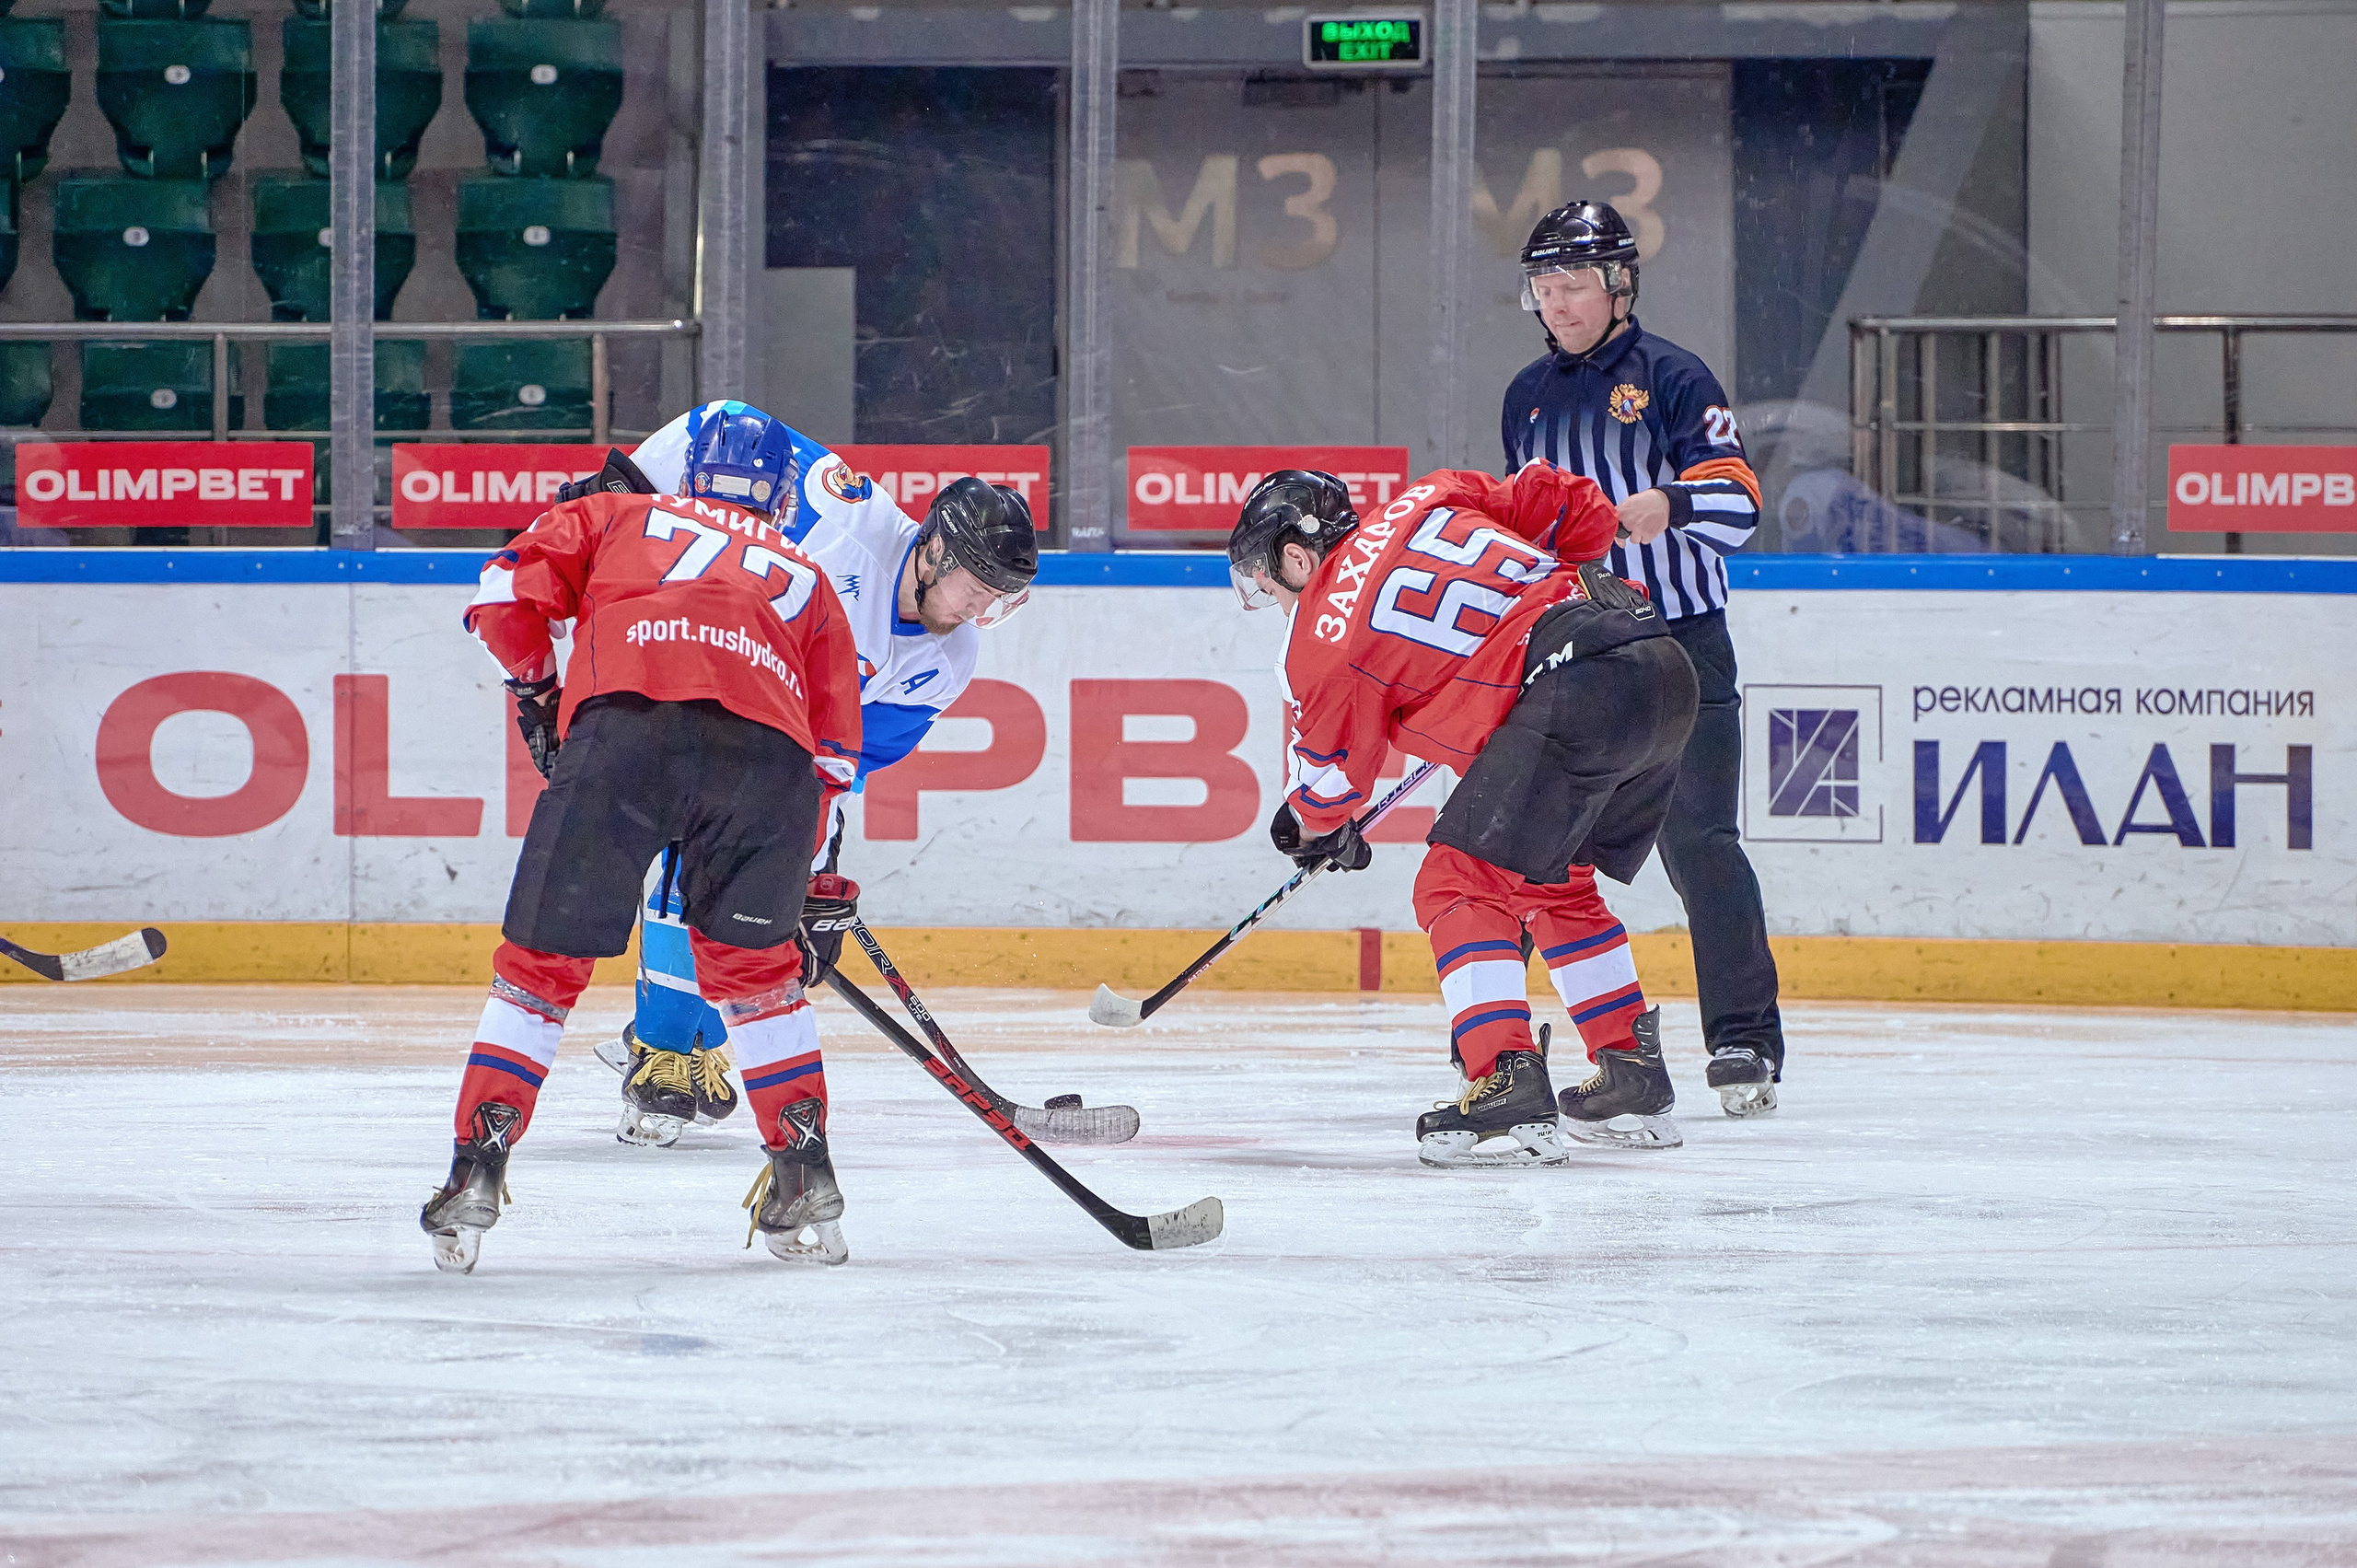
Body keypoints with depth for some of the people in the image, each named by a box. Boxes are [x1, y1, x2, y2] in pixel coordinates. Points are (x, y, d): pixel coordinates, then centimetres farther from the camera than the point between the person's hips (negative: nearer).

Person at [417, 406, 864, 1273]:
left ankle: (477, 1168, 0)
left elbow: (508, 587, 17)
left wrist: (535, 691, 31)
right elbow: (835, 746, 30)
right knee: (751, 959, 22)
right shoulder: (805, 578, 36)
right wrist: (808, 886, 34)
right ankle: (804, 1172, 18)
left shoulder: (621, 518, 32)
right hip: (768, 746, 2)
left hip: (625, 722, -2)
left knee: (544, 958, 7)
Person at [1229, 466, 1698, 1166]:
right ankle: (1636, 1083, 27)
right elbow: (1578, 507, 21)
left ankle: (1509, 1088, -17)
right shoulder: (1427, 503, 21)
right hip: (1666, 668, 8)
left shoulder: (1323, 640, 5)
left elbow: (1328, 771, 19)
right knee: (1553, 884, 25)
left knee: (1461, 883, -2)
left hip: (1574, 693, -8)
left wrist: (1317, 831, 42)